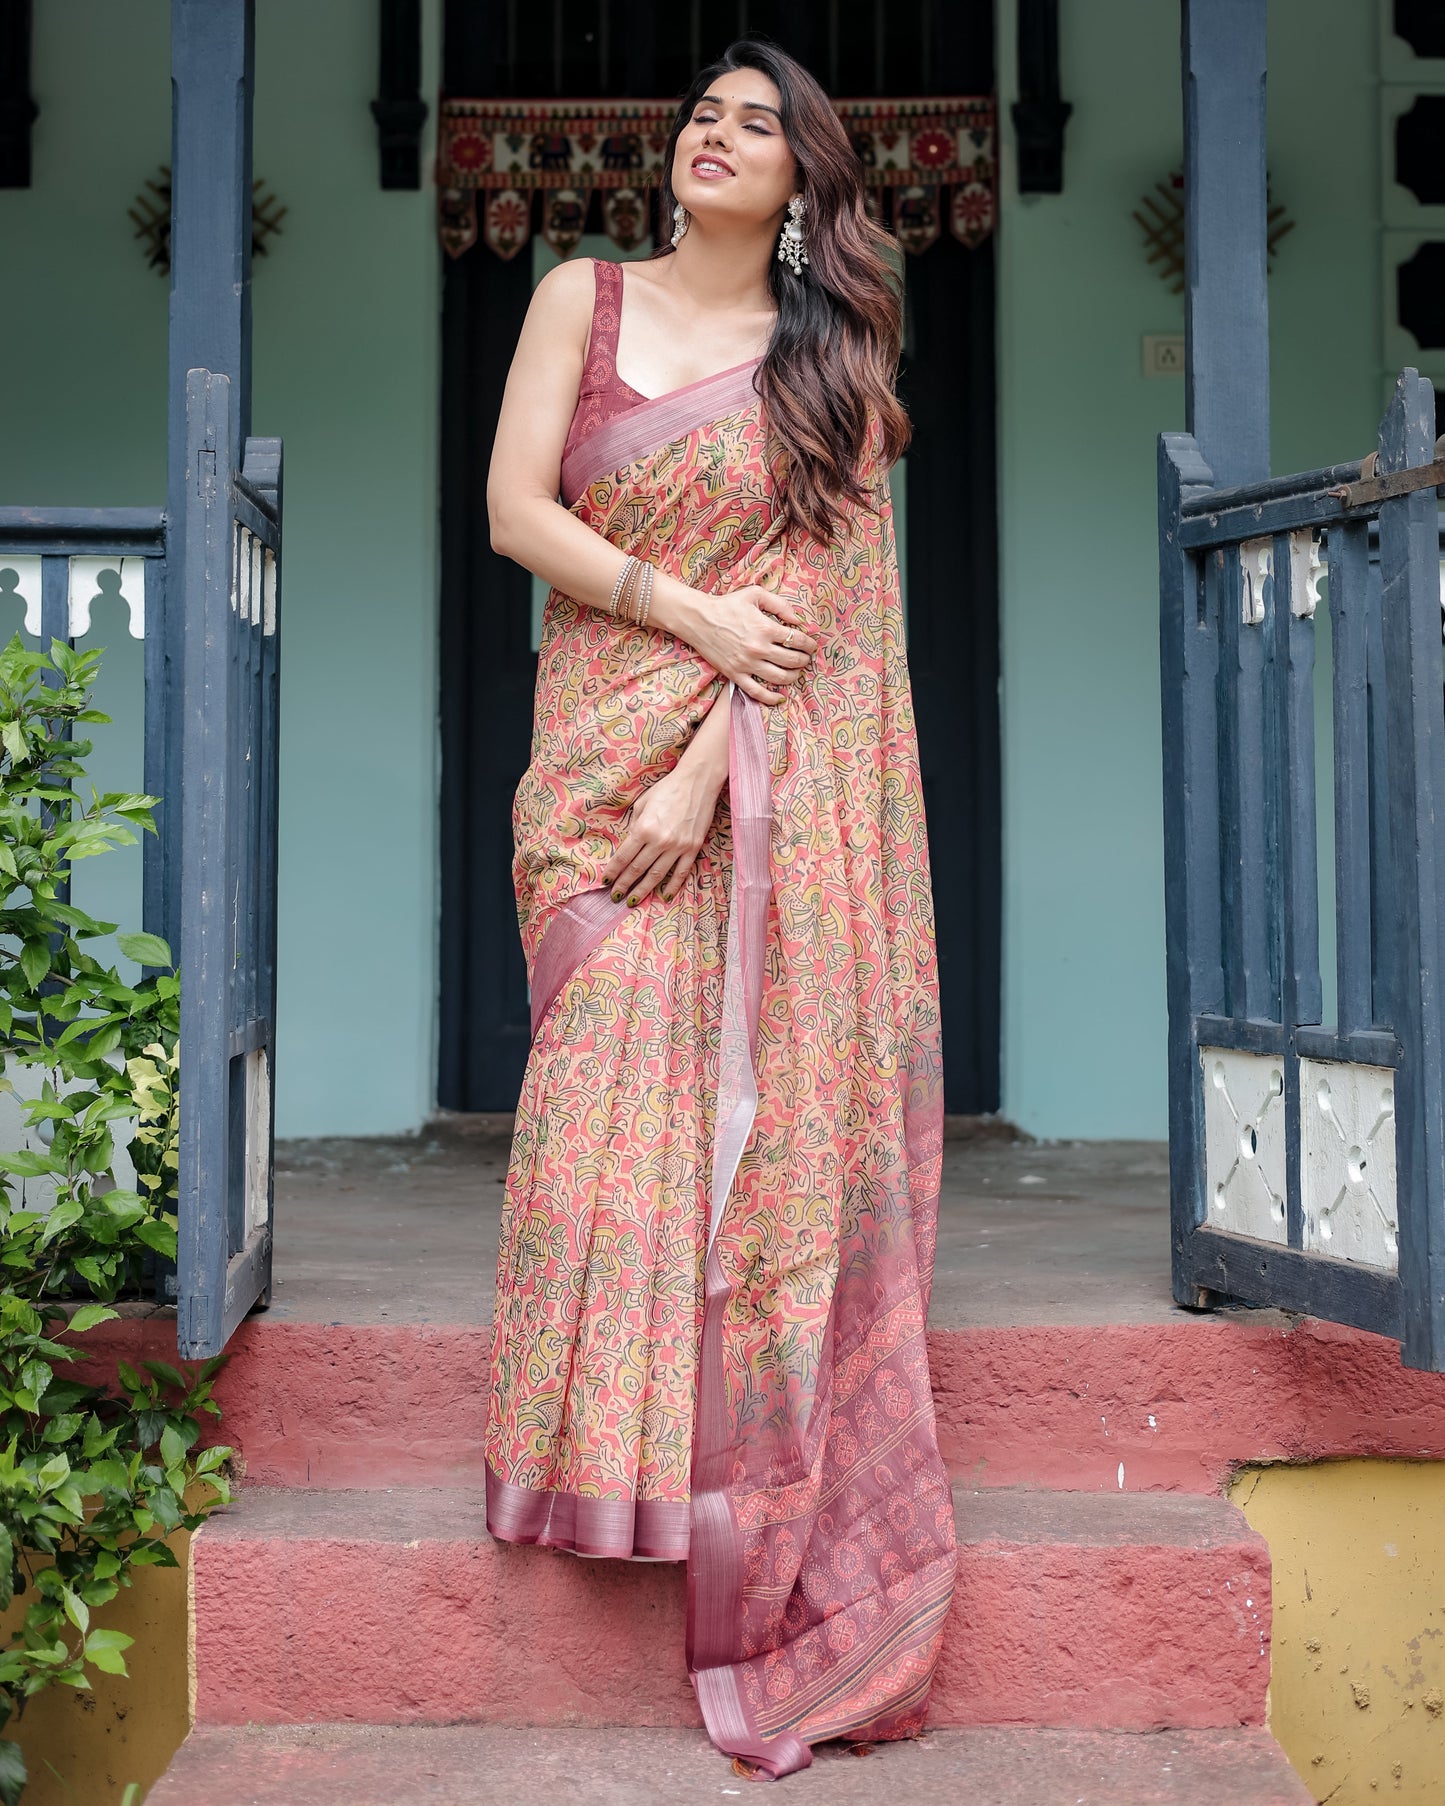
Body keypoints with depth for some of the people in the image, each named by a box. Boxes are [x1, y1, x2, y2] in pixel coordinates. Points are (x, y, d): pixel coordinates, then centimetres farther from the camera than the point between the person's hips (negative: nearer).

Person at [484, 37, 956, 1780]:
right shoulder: (582, 299, 11)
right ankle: (605, 1444, 9)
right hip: (598, 753, 1)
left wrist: (710, 769, -14)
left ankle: (763, 1527, 5)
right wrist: (696, 613, -11)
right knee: (611, 1092, -5)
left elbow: (813, 585, -2)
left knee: (765, 1100, -5)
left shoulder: (833, 353, 8)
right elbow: (515, 508, 0)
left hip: (769, 785, -1)